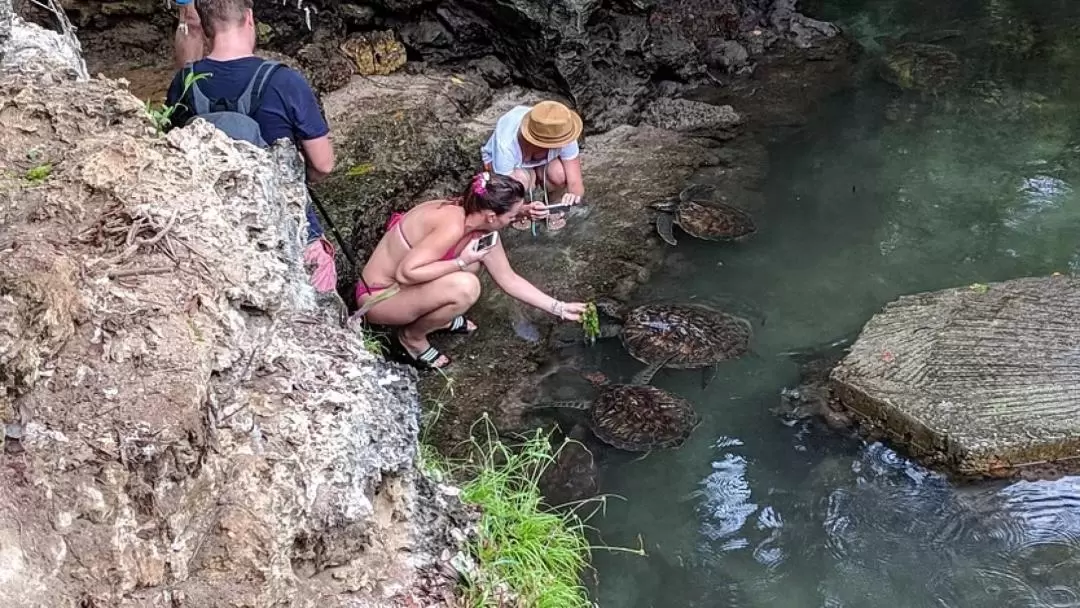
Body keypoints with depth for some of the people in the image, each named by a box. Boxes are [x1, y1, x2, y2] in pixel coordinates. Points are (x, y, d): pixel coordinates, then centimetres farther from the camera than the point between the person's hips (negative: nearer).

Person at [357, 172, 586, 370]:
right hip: (379, 296, -8)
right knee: (465, 287, -27)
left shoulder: (482, 228, -3)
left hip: (403, 283, 8)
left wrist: (559, 308, 8)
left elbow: (509, 279, 7)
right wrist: (462, 262, -24)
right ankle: (410, 338, -4)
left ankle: (439, 318, 17)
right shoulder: (453, 225, -30)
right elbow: (405, 273, -32)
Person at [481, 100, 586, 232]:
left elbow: (575, 183, -30)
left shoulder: (562, 134, -34)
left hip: (541, 165, 2)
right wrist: (526, 210, -59)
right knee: (520, 179, -37)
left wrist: (574, 194, -55)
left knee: (559, 173, -32)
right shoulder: (506, 145, -41)